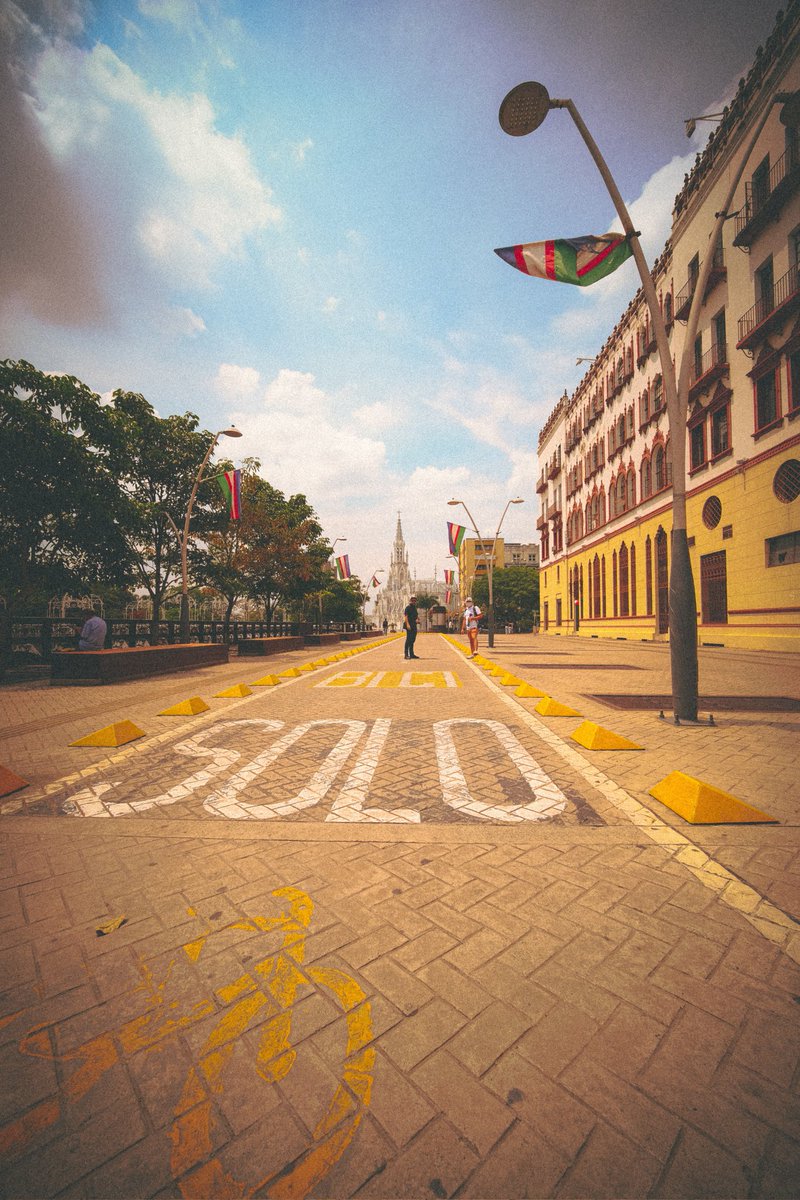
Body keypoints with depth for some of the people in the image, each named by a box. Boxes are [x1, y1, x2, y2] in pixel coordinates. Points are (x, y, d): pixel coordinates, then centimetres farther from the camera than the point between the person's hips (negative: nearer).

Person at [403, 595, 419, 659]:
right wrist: (407, 624, -27)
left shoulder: (414, 608, 19)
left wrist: (417, 618, 2)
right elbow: (405, 615, -17)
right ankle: (406, 654, -9)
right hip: (409, 626, -9)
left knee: (412, 640, 12)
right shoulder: (408, 607, -8)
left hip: (414, 626, 9)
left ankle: (411, 654, 19)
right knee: (408, 639, -11)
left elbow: (416, 615, 27)